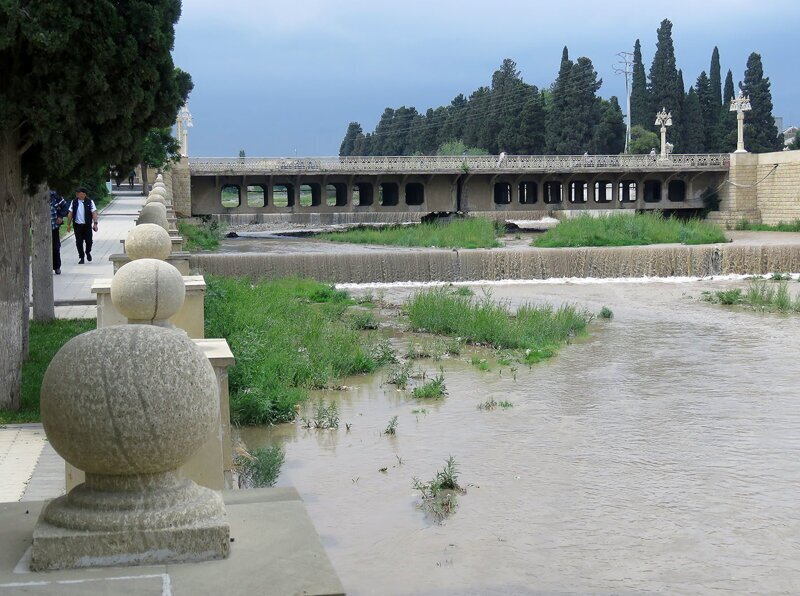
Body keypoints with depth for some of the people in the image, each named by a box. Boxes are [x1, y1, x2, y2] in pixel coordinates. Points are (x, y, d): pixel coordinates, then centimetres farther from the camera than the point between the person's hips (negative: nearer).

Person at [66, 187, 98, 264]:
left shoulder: (90, 202, -2)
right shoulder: (74, 202, 5)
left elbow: (94, 213, -5)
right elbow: (70, 213, 8)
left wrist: (95, 223, -14)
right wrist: (68, 224, 4)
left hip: (87, 225, -2)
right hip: (77, 225, 2)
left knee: (89, 241, 1)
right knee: (79, 242, 2)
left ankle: (88, 252, 32)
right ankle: (81, 258, 13)